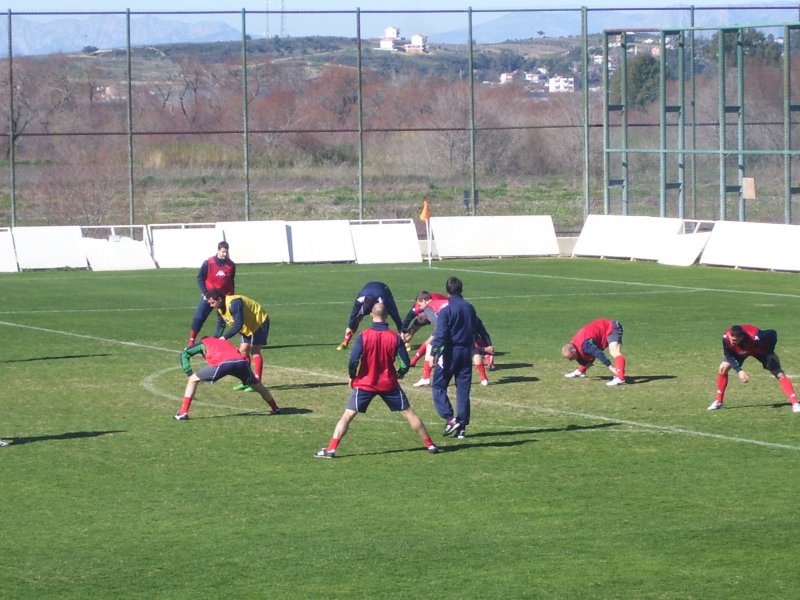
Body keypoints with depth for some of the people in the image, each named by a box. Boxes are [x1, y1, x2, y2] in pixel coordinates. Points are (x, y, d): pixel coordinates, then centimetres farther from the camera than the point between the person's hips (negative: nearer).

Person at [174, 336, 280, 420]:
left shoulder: (203, 343, 33)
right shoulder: (226, 342, 44)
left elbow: (184, 354, 22)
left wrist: (189, 372, 20)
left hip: (222, 363, -4)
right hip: (241, 361, 4)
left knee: (193, 380, 14)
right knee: (257, 385, 30)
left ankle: (183, 412, 5)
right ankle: (275, 409, 40)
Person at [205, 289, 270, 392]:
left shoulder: (233, 303, -35)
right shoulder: (220, 308, -5)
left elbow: (238, 325, -39)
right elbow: (220, 325, 5)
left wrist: (224, 337, -38)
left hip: (259, 322, -9)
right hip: (248, 327, 9)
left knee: (254, 350, -15)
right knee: (243, 351, 6)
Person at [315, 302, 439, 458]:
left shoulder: (364, 336, -12)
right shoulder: (395, 337, -7)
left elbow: (353, 360, -17)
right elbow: (405, 363, -6)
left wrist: (352, 377, 1)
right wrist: (400, 373, 16)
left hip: (365, 383, -1)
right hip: (389, 384, 1)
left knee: (347, 416, 2)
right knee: (409, 413, 13)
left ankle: (330, 449, -9)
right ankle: (429, 445, 18)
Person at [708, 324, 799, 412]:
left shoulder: (756, 338, -45)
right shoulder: (726, 337, -37)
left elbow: (773, 333, -28)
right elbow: (729, 356, -21)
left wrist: (770, 351, -19)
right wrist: (739, 370, -31)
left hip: (760, 350, -3)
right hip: (738, 351, 3)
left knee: (779, 374, -13)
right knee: (723, 368, -10)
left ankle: (795, 403, -12)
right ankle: (719, 401, 5)